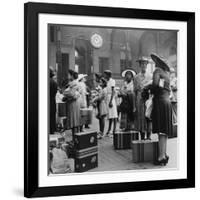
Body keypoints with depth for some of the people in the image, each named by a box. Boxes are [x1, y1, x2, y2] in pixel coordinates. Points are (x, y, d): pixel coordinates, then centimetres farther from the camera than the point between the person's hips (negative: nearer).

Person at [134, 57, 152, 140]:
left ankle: (148, 137, 2)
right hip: (140, 99, 1)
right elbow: (135, 90, 12)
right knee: (140, 118, 0)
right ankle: (142, 138, 7)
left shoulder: (151, 76, 7)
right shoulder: (136, 77, 11)